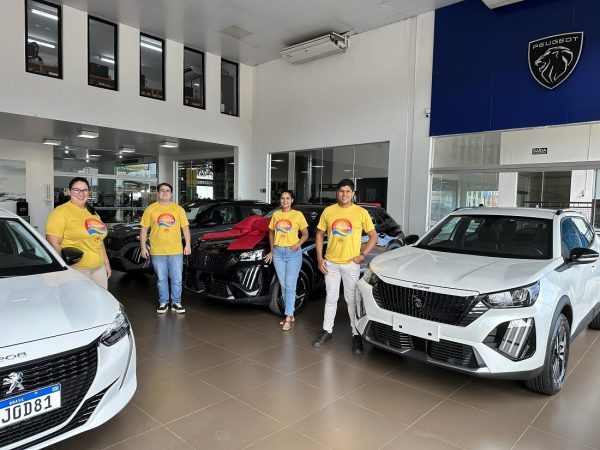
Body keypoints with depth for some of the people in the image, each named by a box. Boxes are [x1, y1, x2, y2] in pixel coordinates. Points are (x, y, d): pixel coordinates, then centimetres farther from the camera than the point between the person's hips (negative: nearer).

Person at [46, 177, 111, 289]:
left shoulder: (92, 212, 15)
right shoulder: (61, 212, -9)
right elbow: (53, 243, -14)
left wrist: (106, 262, 18)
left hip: (99, 267, 7)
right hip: (76, 268, -7)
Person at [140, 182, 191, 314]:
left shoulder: (178, 209, 7)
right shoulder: (150, 209, 3)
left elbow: (185, 227, 8)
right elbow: (144, 229, 4)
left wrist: (188, 245, 1)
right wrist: (143, 247, -2)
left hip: (176, 250, 1)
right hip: (157, 252, -1)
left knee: (177, 279, 4)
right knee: (162, 279, 9)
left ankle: (176, 303, 17)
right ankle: (163, 303, 22)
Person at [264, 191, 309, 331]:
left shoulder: (298, 215, -2)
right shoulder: (275, 215, 10)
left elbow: (305, 234, 2)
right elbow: (271, 233, 18)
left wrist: (297, 245, -14)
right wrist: (272, 251, 10)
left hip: (293, 253, -4)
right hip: (278, 253, 4)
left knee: (290, 286, -6)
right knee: (283, 286, 9)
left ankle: (288, 318, -1)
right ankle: (290, 314, 21)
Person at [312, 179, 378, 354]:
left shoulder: (361, 212, -4)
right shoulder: (328, 211, 3)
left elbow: (373, 236, 1)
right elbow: (319, 234, 9)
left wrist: (363, 255, -10)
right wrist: (319, 258, 1)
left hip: (351, 264, -2)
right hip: (330, 262, 2)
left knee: (352, 300, 4)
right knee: (331, 298, 13)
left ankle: (356, 335, 16)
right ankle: (327, 330, 25)